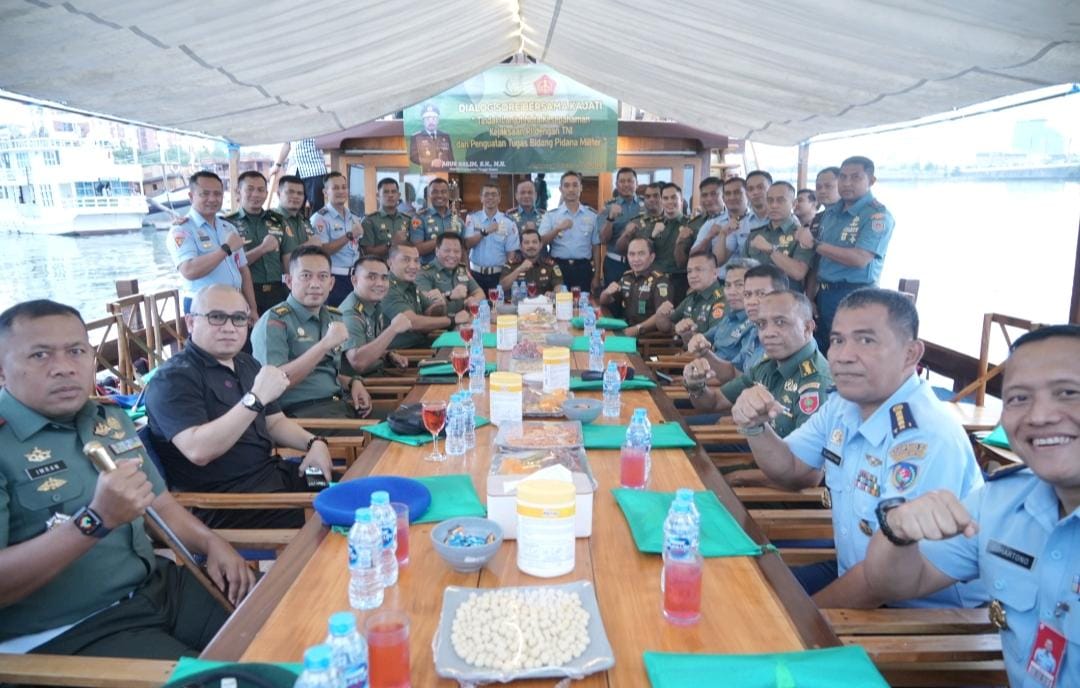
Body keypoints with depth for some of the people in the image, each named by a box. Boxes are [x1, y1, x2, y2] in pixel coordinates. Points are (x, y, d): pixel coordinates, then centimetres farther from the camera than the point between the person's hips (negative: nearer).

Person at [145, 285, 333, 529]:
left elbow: (274, 422, 21)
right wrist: (256, 398, -30)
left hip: (271, 472, 8)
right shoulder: (174, 378, -11)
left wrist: (313, 443, 1)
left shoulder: (247, 364, 15)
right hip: (221, 500, -8)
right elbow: (198, 451, -25)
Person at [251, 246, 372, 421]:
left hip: (342, 404, 7)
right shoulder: (274, 322, -5)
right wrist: (325, 344, -22)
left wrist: (353, 382, 6)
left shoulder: (334, 318, 16)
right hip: (299, 411, -7)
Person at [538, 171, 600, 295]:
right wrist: (558, 229, -23)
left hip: (583, 268, 1)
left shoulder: (592, 215, 7)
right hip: (558, 267, -1)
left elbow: (596, 247, 9)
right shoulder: (550, 215, 5)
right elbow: (541, 242, -6)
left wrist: (597, 276, 5)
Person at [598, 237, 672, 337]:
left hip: (650, 335, -6)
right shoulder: (626, 277, 11)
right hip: (627, 330, 6)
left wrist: (637, 329, -33)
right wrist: (607, 292, -2)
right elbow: (603, 302, 21)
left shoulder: (659, 280, -9)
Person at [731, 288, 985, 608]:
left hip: (927, 614, -7)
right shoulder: (842, 406, -2)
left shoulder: (927, 441, -29)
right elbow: (793, 472, 13)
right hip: (850, 573, 8)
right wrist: (756, 426, -7)